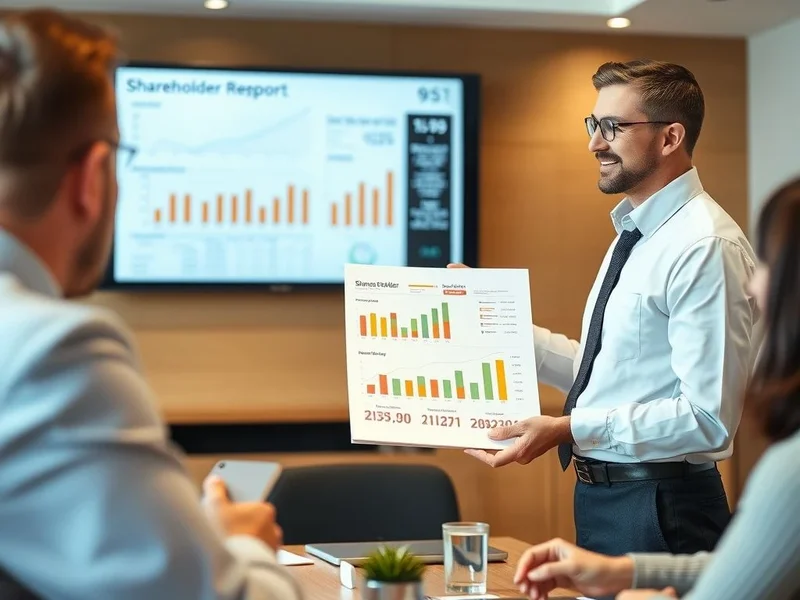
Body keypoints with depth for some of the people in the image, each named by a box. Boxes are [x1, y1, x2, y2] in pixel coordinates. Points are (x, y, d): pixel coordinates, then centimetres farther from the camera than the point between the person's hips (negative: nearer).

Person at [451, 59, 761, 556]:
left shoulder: (706, 247, -18)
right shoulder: (636, 235, 13)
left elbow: (708, 418, -23)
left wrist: (568, 428, -24)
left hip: (659, 512, -9)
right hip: (600, 496, 9)